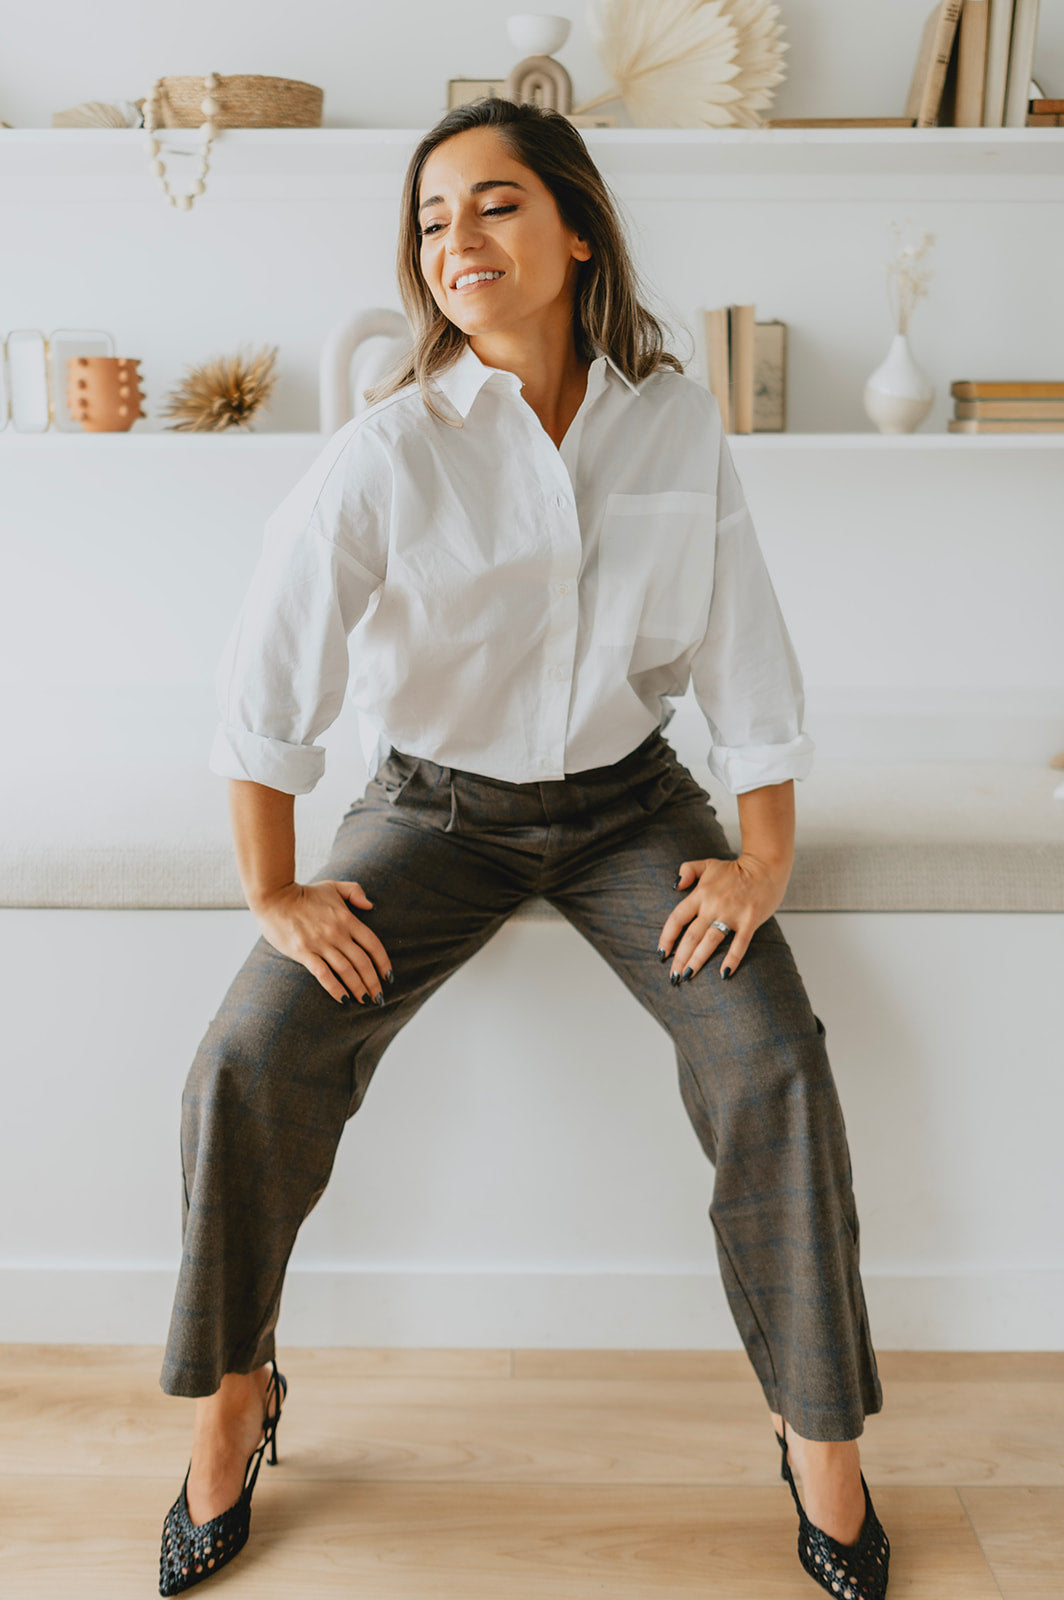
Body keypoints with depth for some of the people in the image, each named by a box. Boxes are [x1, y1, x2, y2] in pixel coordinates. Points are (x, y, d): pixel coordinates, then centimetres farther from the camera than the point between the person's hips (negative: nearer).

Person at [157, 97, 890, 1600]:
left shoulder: (675, 419, -6)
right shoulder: (388, 451, -14)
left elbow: (742, 642, -1)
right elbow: (265, 681, -11)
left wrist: (766, 855, -4)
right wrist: (276, 894, -8)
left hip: (629, 799, 2)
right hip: (441, 806, -1)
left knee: (771, 1062, -17)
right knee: (249, 1063, -16)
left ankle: (823, 1431, 5)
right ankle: (233, 1395, 11)